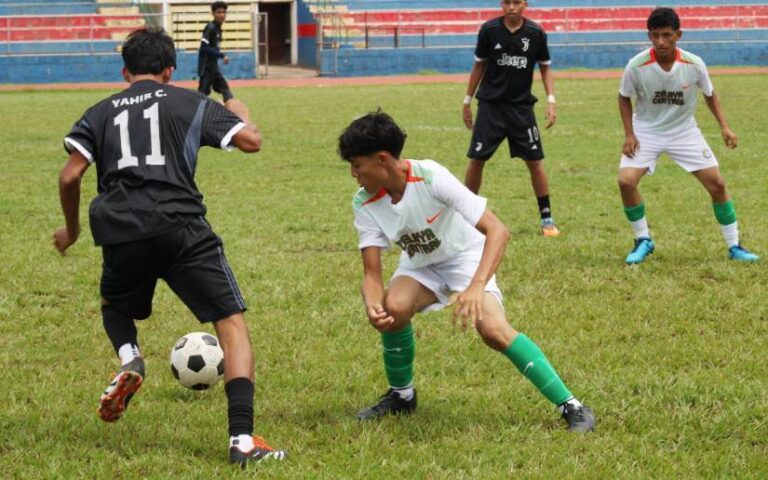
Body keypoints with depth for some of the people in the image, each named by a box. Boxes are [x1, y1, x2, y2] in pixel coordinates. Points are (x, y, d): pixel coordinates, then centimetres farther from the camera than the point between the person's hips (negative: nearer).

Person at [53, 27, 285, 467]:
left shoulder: (100, 113, 18)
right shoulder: (189, 103, 13)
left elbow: (70, 176, 10)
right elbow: (251, 141, 9)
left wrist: (71, 229, 27)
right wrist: (240, 114, 33)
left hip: (121, 233, 3)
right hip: (181, 227, -2)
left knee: (115, 307, 34)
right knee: (233, 324, 2)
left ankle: (129, 358, -1)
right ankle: (242, 439, -12)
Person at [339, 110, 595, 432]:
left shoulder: (431, 177, -33)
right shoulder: (365, 204, -18)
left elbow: (497, 231, -36)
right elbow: (372, 272, -17)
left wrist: (476, 287, -50)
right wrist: (372, 306, -41)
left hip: (466, 256, -4)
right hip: (419, 264, 4)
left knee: (493, 329, -27)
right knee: (393, 308, -26)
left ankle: (571, 407, -17)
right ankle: (401, 396, 0)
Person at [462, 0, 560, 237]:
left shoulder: (535, 33, -5)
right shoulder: (489, 30, -5)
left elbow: (545, 68, 6)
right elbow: (479, 66, 6)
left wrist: (551, 100, -5)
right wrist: (467, 101, 8)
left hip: (521, 106, 0)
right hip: (490, 104, 0)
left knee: (535, 161, -3)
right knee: (476, 160, -1)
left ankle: (547, 218, 8)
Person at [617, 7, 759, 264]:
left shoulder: (694, 64, -18)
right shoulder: (637, 66, -22)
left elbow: (710, 94, 2)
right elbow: (624, 98, -3)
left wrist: (724, 127, -8)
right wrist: (629, 134, -11)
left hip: (684, 131, 1)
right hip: (646, 130, -1)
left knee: (717, 183, -5)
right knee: (626, 181, -20)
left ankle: (734, 247, 11)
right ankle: (643, 241, 2)